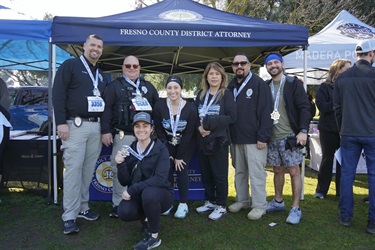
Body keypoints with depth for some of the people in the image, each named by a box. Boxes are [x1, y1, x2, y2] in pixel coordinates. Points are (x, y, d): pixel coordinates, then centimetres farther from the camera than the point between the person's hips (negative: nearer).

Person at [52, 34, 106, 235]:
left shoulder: (100, 73, 20)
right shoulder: (70, 65, -1)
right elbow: (58, 94, -9)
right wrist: (61, 122, -17)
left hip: (96, 126, 7)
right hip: (75, 125, -6)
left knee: (88, 169, 8)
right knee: (73, 169, -8)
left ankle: (82, 207, 19)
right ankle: (69, 217, -3)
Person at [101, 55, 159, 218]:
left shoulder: (148, 86, 17)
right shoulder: (115, 85, 6)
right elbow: (106, 108, -2)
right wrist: (106, 131, -10)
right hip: (123, 135, -3)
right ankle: (118, 204, 10)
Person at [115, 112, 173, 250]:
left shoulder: (161, 149, -13)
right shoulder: (130, 149, -1)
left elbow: (160, 179, -25)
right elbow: (124, 182, -3)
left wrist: (132, 189, -28)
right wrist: (120, 164, -21)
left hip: (160, 194, -3)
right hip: (139, 195, 4)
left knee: (149, 193, -36)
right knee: (124, 212, -26)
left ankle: (154, 236, -12)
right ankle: (146, 218, 11)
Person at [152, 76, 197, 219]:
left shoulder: (190, 108, -19)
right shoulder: (159, 107, -14)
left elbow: (188, 134, -15)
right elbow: (159, 132, -8)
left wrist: (179, 157, -14)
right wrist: (167, 154, -9)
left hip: (186, 146, -2)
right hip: (168, 145, 2)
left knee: (181, 171, -9)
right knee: (166, 171, -5)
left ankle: (183, 204, 5)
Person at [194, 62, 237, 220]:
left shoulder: (226, 94, -4)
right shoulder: (201, 94, 11)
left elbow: (232, 117, -12)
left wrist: (210, 122, -18)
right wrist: (199, 127, -9)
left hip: (219, 140, -5)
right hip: (203, 140, 5)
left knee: (219, 174, 2)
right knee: (205, 173, 12)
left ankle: (221, 206, 15)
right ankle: (210, 202, 28)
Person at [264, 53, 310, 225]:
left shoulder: (293, 83, -4)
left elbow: (304, 107, -9)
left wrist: (303, 131, -18)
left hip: (290, 136, -5)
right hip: (272, 137, 5)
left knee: (294, 171, -1)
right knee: (277, 170, 15)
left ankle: (295, 209, 7)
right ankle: (278, 201, 29)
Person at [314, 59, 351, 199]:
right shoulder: (325, 87, -2)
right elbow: (322, 106, -13)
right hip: (329, 129, -3)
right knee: (327, 159, 7)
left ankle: (341, 191, 19)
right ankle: (321, 190, 20)